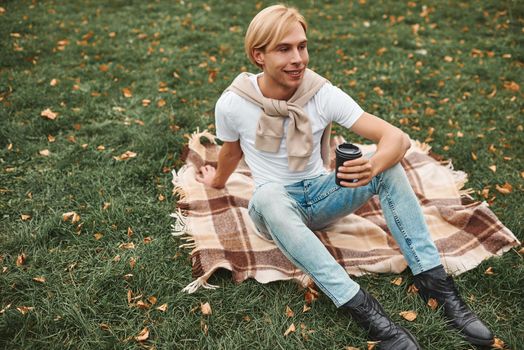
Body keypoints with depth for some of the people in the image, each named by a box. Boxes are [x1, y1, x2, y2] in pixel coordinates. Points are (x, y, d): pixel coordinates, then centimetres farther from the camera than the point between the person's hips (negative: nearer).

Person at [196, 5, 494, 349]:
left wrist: (374, 165, -42)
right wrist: (217, 182, 25)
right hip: (276, 205, -2)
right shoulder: (233, 104, -16)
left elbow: (398, 137, -21)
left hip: (320, 195, 2)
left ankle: (436, 282, -23)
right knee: (269, 194, -40)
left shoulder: (323, 93, -15)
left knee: (389, 165, -24)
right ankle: (362, 308, -40)